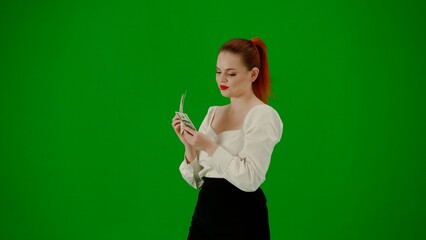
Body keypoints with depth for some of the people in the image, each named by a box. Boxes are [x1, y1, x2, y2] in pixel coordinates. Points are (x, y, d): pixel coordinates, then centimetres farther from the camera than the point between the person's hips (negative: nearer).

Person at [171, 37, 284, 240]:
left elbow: (250, 179, -21)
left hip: (242, 218, -6)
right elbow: (196, 180, 9)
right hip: (204, 214, 6)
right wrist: (189, 146, -7)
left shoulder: (263, 115, -9)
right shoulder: (213, 113, 10)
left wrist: (210, 147, -20)